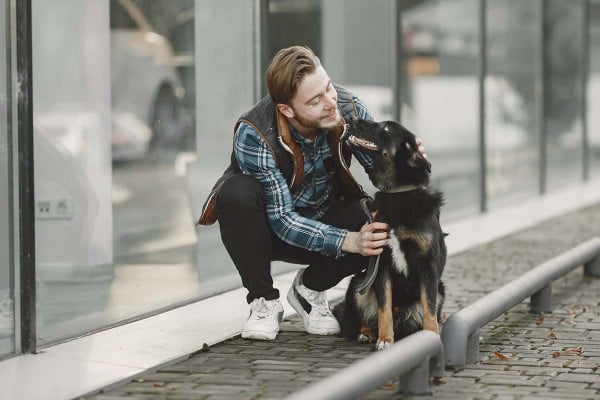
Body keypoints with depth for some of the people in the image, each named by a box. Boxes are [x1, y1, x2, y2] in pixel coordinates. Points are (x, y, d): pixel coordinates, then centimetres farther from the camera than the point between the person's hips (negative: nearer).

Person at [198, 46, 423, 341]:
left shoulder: (348, 109, -20)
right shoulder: (253, 135, -31)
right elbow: (282, 219, -30)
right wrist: (349, 241, -42)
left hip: (321, 219, 3)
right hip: (267, 228, -3)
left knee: (380, 226, -28)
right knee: (237, 193, -36)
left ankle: (309, 289, 2)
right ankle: (264, 301, -13)